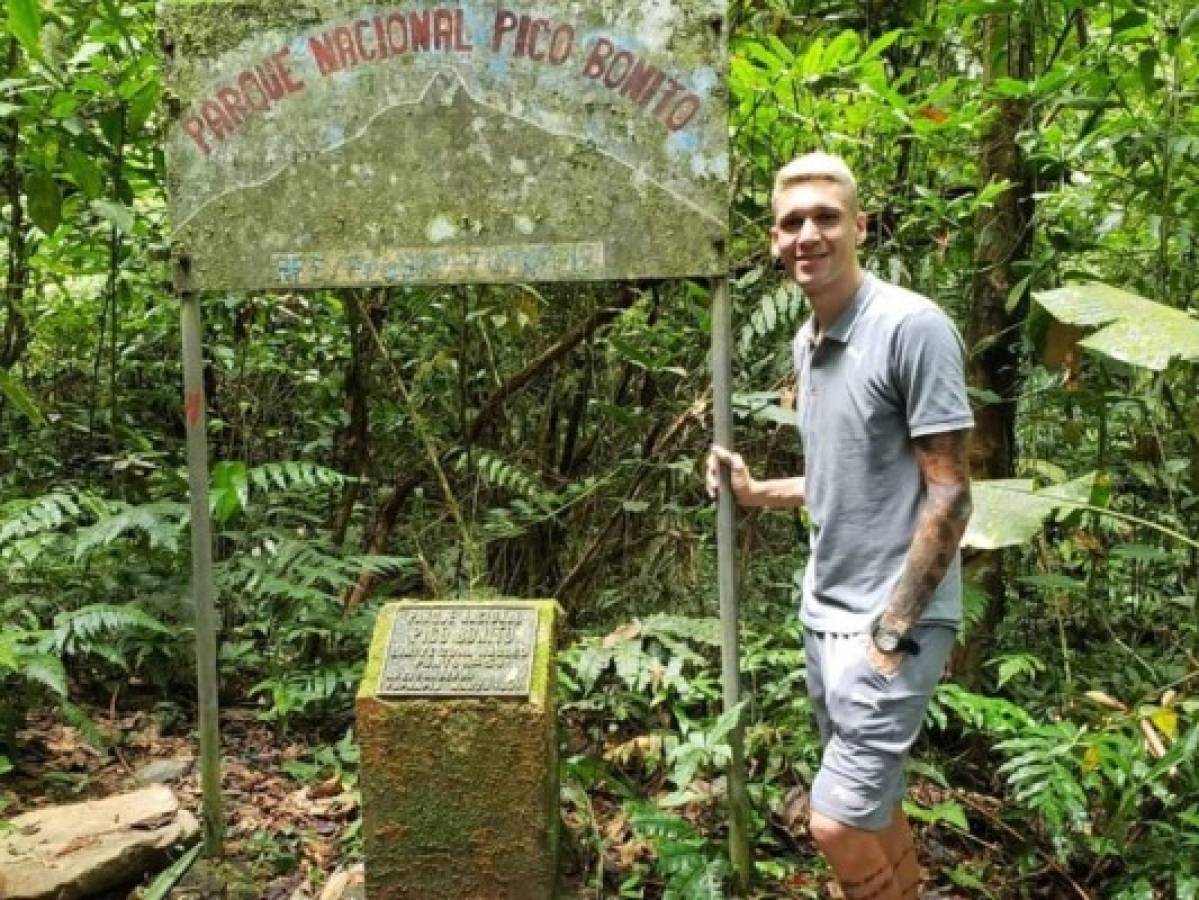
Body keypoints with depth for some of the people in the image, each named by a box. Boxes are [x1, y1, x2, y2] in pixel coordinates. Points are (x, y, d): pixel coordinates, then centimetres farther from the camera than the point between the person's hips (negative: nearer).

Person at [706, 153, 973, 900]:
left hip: (891, 622, -8)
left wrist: (892, 630, -17)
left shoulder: (914, 328, -15)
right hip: (826, 613, 8)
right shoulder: (806, 342, 9)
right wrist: (754, 491, 6)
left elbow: (949, 495, -16)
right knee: (872, 805, 17)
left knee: (838, 820, -6)